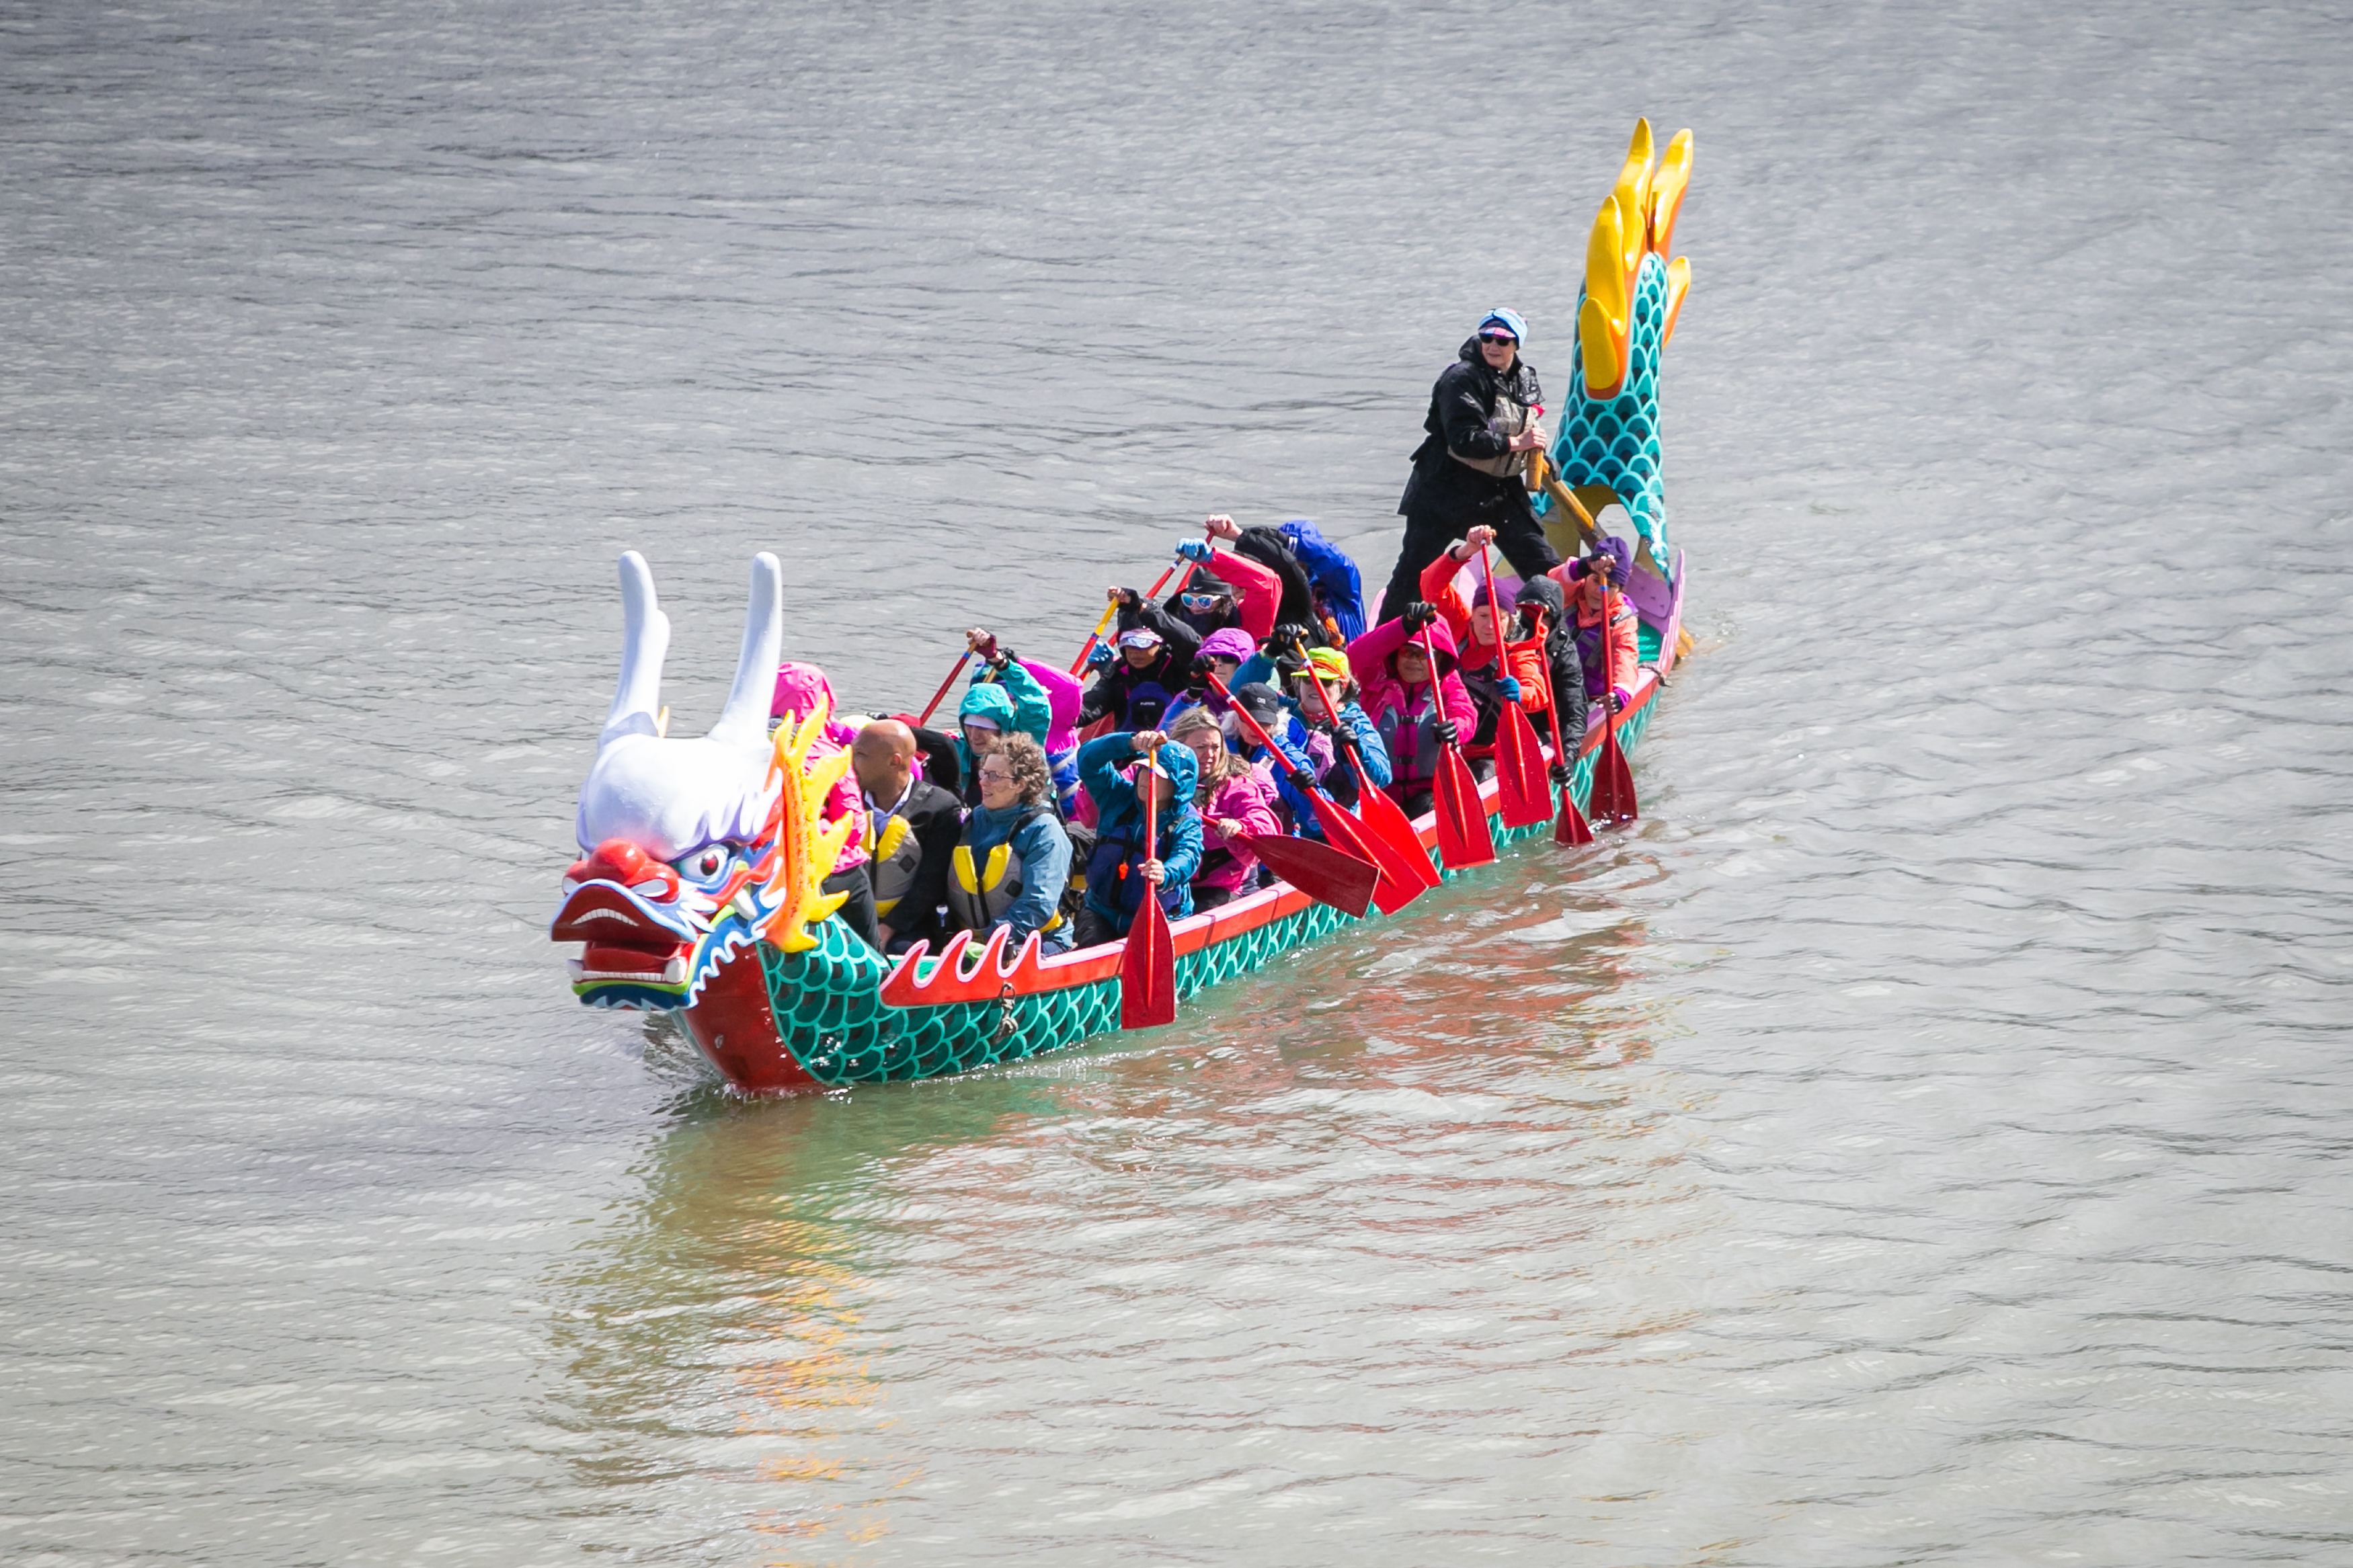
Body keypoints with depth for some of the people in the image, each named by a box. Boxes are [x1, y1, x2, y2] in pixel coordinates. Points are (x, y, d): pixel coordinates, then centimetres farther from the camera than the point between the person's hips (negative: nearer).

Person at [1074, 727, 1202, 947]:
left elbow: (1188, 857, -27)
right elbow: (1088, 759, -8)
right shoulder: (1118, 798, 4)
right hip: (1102, 912, 3)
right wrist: (1131, 743, -26)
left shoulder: (1186, 822, -7)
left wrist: (1165, 875, -52)